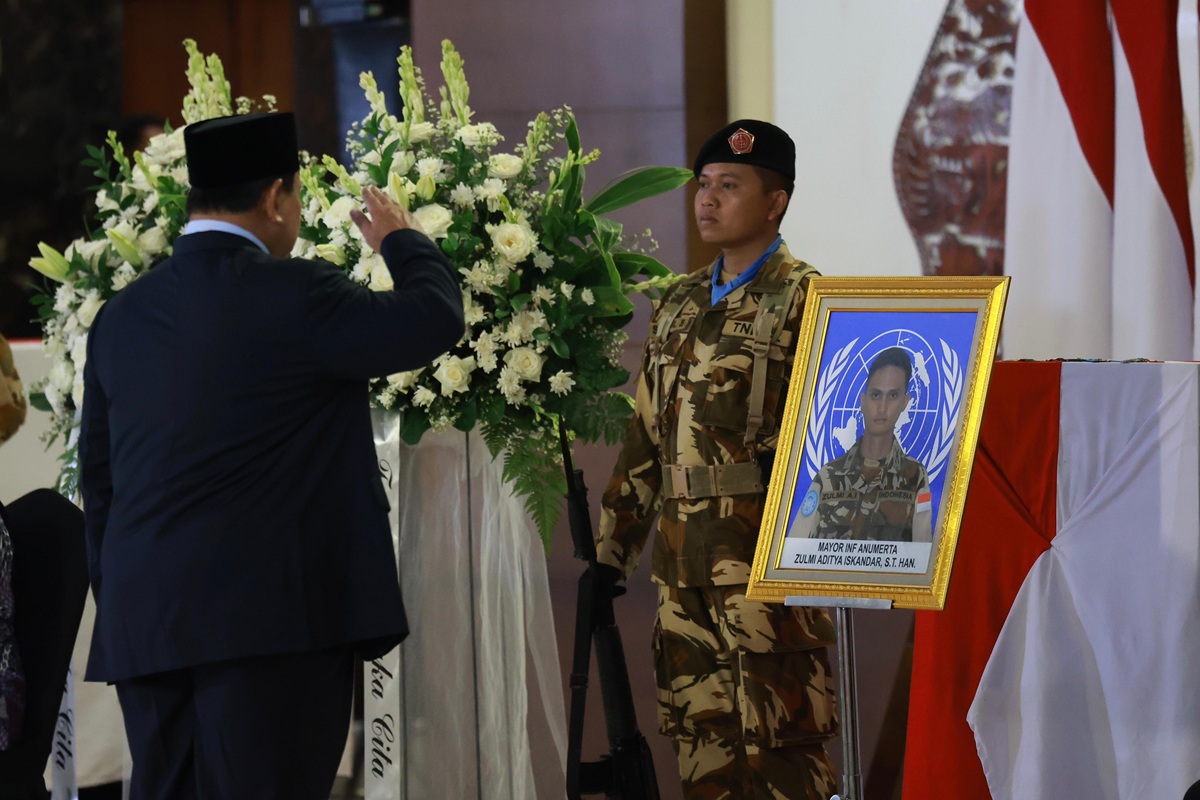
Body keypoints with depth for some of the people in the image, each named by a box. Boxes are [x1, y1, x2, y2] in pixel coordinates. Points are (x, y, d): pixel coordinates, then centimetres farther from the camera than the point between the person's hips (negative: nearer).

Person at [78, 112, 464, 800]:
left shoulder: (120, 317, 13)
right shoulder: (293, 296, -9)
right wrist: (403, 240, 11)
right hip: (269, 616, -7)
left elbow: (99, 480, 16)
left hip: (142, 621, 7)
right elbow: (434, 317, -9)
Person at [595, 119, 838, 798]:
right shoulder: (680, 306, 18)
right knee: (701, 745, 9)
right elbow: (646, 438, 21)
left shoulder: (804, 300, -4)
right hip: (684, 557, 7)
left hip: (765, 557, -7)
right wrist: (612, 551, 19)